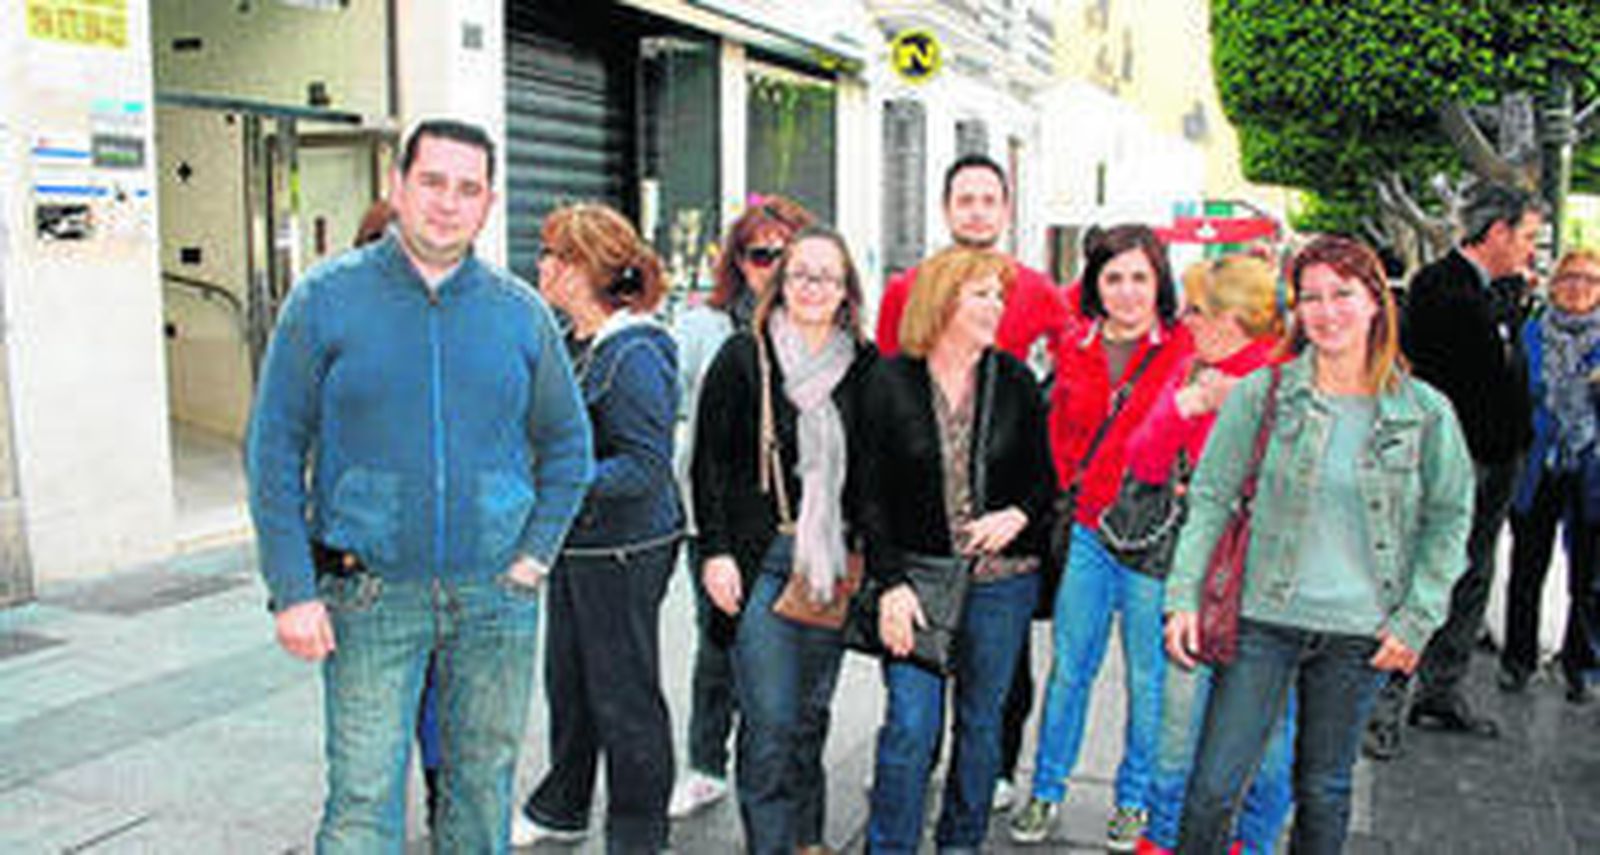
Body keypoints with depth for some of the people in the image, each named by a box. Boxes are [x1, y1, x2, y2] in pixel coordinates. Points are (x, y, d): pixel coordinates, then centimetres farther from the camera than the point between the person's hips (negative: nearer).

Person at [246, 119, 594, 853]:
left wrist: (537, 554, 2)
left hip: (495, 597, 3)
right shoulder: (326, 299, -2)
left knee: (484, 784, 14)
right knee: (363, 796, 0)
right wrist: (292, 592, -8)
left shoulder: (521, 311, 4)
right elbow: (273, 453, -2)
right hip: (369, 597, -2)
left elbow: (567, 445, 13)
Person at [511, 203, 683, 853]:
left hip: (624, 552, -9)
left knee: (624, 695, 5)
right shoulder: (574, 344, 9)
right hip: (575, 544, 9)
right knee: (567, 681, 21)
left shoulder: (635, 355, -20)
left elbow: (646, 468, -23)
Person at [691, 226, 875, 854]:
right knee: (770, 721, -4)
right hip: (762, 559, -3)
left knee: (812, 713, 14)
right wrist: (715, 551, -8)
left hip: (835, 560, 4)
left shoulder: (863, 366, 7)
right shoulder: (745, 356, -3)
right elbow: (710, 461, -3)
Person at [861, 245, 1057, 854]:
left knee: (981, 721, 12)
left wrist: (1019, 516, -11)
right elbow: (872, 495, -3)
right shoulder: (891, 382, -3)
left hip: (1001, 579, 2)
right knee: (911, 724, -4)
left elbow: (1046, 476, 10)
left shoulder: (1015, 381, 3)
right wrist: (890, 584, -10)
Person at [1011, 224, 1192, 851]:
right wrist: (1062, 498, 6)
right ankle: (1046, 789, 27)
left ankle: (1135, 798, 28)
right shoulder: (1075, 352, 8)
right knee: (1068, 666, 11)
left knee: (1147, 676, 9)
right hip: (1084, 531, 3)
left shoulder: (1186, 349, -4)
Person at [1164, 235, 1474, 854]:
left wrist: (1416, 619, -1)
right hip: (1263, 618, -1)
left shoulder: (1426, 413, -2)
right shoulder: (1260, 393, -5)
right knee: (1213, 787, 1)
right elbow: (1210, 497, -2)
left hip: (1358, 632, 1)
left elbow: (1449, 520, 6)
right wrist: (1184, 596, -8)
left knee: (1325, 790, 16)